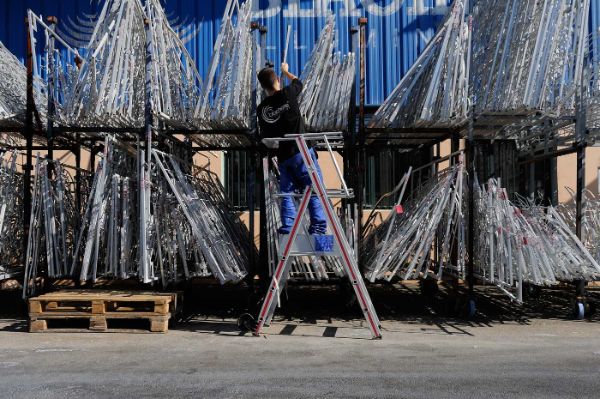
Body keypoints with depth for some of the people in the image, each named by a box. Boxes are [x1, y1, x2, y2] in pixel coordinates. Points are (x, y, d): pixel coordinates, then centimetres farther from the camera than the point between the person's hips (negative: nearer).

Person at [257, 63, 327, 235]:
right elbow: (297, 82, 18)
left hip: (283, 156, 4)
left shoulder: (261, 109, 2)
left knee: (286, 193, 14)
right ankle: (318, 227, 0)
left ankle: (287, 229, 11)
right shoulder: (287, 94, -6)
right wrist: (286, 71, 37)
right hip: (302, 151, -3)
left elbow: (265, 137, 8)